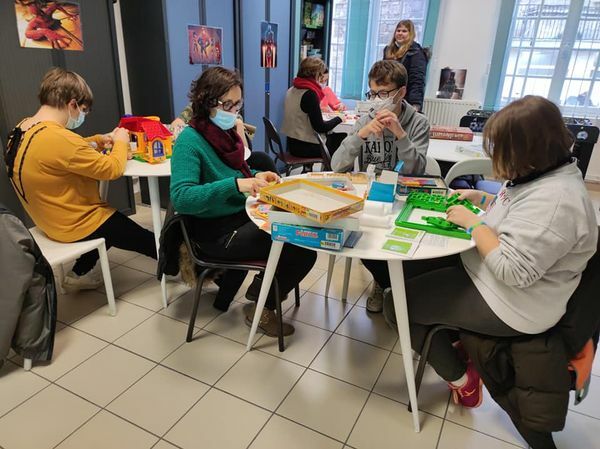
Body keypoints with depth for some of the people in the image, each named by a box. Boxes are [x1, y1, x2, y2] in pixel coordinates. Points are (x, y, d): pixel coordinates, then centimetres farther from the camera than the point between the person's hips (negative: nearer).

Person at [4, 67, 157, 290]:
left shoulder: (22, 130, 0)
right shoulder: (58, 138, -31)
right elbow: (112, 169, -25)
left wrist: (100, 141, 4)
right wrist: (120, 143, -8)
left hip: (53, 220, 10)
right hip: (78, 225, -9)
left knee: (115, 219, 32)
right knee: (147, 240, 7)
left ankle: (79, 273, 34)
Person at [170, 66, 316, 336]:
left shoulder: (227, 131, 5)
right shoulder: (190, 140, -19)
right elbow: (181, 198, -30)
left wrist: (255, 177, 0)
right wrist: (236, 184, -39)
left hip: (241, 216, 8)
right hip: (217, 233, -8)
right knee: (304, 252, -13)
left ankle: (262, 284, 22)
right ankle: (261, 308, 9)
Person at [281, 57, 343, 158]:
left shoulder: (292, 90, 8)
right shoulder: (309, 93, -19)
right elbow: (320, 127, -17)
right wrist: (339, 118, -4)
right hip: (304, 147, -8)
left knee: (332, 138, 21)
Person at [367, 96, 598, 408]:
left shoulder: (555, 201, -30)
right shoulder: (542, 174, 1)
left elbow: (514, 270, -33)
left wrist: (473, 222, -23)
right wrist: (481, 198, 4)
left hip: (508, 304, -10)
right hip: (481, 267, 10)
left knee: (396, 305, -7)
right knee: (401, 267, 7)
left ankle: (461, 379, 12)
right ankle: (448, 342, 20)